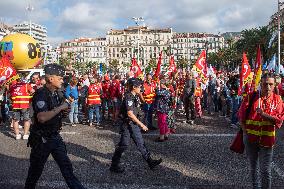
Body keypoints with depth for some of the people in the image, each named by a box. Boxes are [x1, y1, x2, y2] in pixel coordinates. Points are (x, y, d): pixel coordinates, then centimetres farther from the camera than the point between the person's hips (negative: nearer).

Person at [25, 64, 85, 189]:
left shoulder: (56, 93, 6)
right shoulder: (41, 94, -21)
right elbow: (42, 117, -35)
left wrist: (66, 105, 4)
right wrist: (60, 107, -26)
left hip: (55, 137, 7)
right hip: (41, 139, -7)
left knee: (66, 166, 9)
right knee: (36, 169, 12)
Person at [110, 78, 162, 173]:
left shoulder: (135, 96, 8)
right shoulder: (128, 97, -22)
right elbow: (130, 114, -27)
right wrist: (141, 124, -23)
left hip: (133, 123, 9)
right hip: (126, 123, -9)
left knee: (140, 143, 12)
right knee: (123, 144, -1)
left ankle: (150, 162, 20)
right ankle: (114, 165, 12)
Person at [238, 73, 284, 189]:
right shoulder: (251, 97, -4)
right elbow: (241, 115, -1)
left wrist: (263, 114, -22)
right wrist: (245, 131, -7)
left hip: (267, 139, -1)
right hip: (251, 138, 1)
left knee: (266, 170, 0)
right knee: (254, 167, 18)